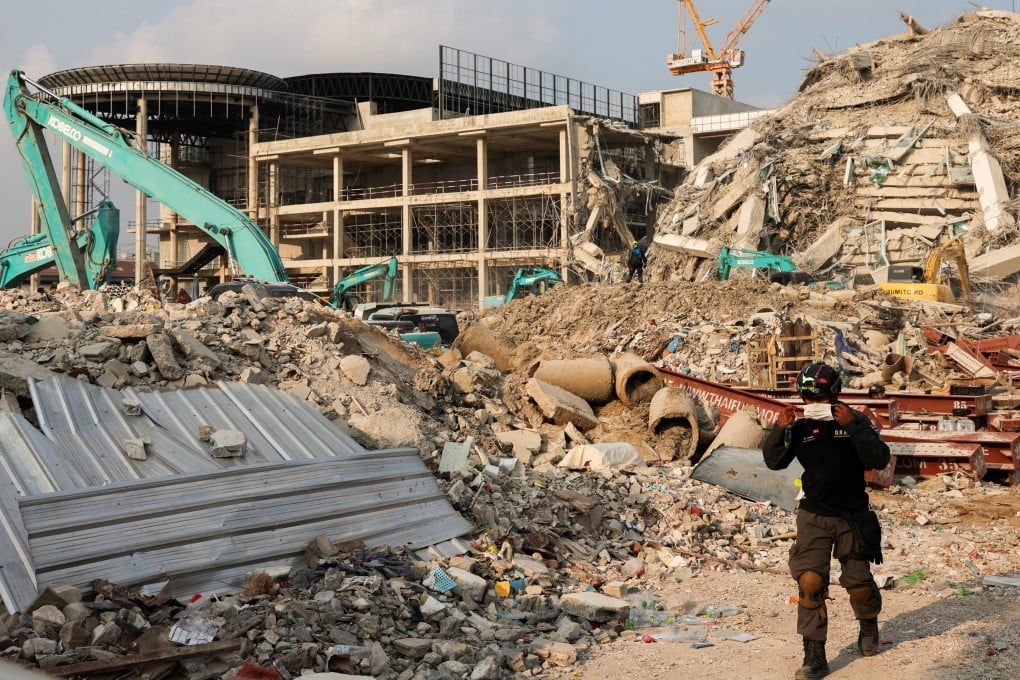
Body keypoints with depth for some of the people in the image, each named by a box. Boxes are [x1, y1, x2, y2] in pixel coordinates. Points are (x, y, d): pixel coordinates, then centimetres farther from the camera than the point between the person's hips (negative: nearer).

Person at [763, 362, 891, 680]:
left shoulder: (856, 421, -6)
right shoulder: (800, 428, -1)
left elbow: (880, 459, -18)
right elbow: (774, 462, -5)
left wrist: (852, 426, -27)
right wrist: (779, 429, -20)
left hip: (853, 516, -1)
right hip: (814, 516, 1)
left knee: (858, 581, 9)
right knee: (810, 582, -11)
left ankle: (869, 625, 43)